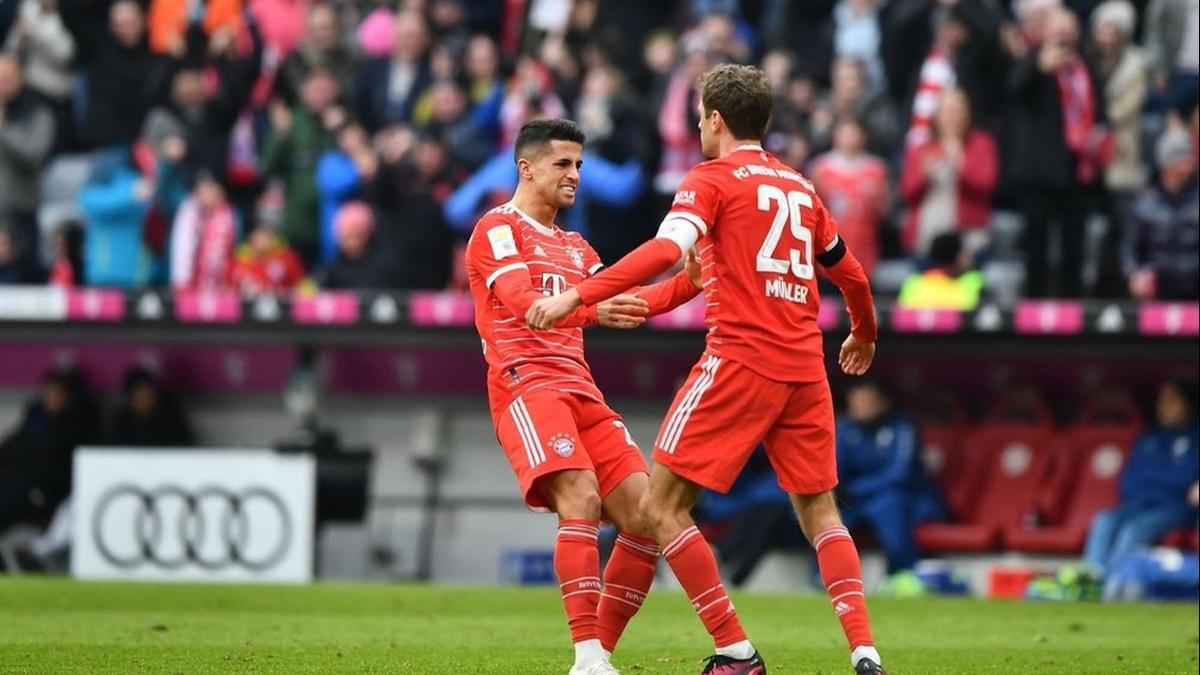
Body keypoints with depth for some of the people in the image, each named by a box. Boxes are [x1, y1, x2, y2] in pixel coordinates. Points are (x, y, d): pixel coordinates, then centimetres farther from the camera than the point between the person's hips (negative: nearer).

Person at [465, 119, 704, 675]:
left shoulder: (575, 248, 28)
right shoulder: (499, 228, 1)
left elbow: (626, 303, 18)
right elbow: (520, 302, -16)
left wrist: (688, 282, 1)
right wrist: (592, 309, -33)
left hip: (580, 390, 8)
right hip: (526, 383, -8)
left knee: (644, 514, -3)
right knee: (580, 500, -27)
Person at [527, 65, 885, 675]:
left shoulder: (712, 179, -1)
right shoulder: (800, 189, 18)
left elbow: (666, 250, -18)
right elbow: (850, 274, 28)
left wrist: (577, 297, -21)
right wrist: (863, 336, 48)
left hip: (739, 361, -7)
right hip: (805, 369, 7)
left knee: (661, 508, 0)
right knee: (819, 513, 16)